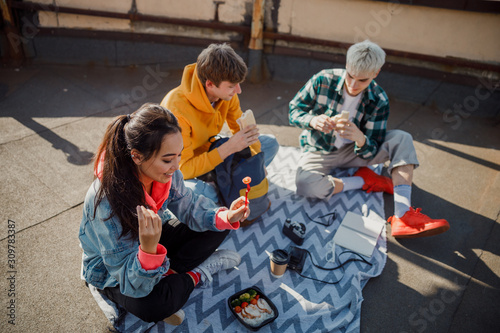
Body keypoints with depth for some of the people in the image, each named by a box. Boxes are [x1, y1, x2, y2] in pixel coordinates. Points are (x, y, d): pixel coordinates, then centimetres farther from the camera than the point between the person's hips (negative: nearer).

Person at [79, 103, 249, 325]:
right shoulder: (106, 201, -38)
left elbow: (187, 206, -9)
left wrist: (225, 216, -27)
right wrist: (149, 249, -54)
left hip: (152, 240, 6)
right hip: (113, 271, -5)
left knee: (217, 226, -6)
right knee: (151, 306, -36)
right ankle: (197, 274, -7)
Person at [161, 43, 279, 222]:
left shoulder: (225, 92, -15)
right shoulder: (177, 109, -34)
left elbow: (240, 129, 1)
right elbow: (182, 169, -34)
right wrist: (228, 147, -39)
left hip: (211, 151, 7)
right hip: (180, 169, -6)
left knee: (271, 143, 1)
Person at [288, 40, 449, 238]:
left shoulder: (378, 101, -12)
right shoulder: (323, 80, -16)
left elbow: (370, 152, -13)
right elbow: (293, 111, -11)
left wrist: (360, 138, -39)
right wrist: (312, 120, -35)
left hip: (354, 151, 2)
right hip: (320, 152, -2)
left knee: (402, 139, -20)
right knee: (305, 184, -35)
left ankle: (403, 217, -30)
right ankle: (364, 181, -12)